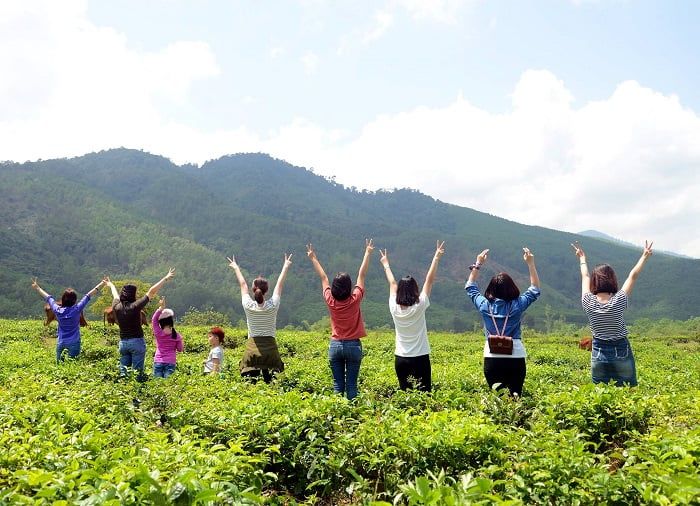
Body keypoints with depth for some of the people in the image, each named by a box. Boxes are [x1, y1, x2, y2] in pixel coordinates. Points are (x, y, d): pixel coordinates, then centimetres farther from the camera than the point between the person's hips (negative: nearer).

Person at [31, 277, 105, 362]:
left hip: (60, 343, 3)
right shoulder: (77, 309, -10)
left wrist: (37, 288, 29)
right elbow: (88, 296, -4)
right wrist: (101, 284, 3)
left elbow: (48, 298, 13)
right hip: (74, 343, -3)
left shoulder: (58, 310, -2)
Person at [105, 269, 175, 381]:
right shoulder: (135, 306, -14)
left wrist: (111, 285, 46)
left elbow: (116, 296, 23)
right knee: (137, 372, -1)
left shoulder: (116, 307, 0)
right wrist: (166, 278, -8)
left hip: (122, 342, 6)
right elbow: (151, 292, -12)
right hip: (136, 341, -6)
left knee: (123, 371, 11)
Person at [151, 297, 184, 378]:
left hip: (158, 362, 0)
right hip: (170, 362, 0)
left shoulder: (158, 333, -5)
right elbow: (180, 349, 4)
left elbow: (154, 320, 2)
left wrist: (161, 307, -5)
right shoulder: (176, 335, -3)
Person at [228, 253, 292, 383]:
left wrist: (236, 268, 29)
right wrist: (286, 266, 24)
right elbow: (280, 285, 11)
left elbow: (243, 285, 13)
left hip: (252, 347, 0)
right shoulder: (273, 305, -3)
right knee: (270, 381, 0)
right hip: (270, 347, 0)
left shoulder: (248, 306, -3)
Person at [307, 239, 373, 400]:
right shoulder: (355, 300, -11)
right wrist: (368, 253, 3)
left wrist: (313, 258, 16)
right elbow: (361, 275, -5)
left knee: (338, 384, 5)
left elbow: (323, 277, 4)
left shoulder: (330, 301, -7)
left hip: (335, 345, 2)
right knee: (352, 384, 2)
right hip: (353, 345, -2)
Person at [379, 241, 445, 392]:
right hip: (420, 358, -4)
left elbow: (392, 283, 11)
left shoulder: (394, 308, -4)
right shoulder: (419, 307, -12)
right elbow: (429, 281, -7)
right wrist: (437, 257, -2)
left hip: (400, 359, 4)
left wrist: (386, 264, 25)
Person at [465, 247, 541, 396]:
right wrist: (530, 263, 9)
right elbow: (535, 290, 10)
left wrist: (478, 264, 16)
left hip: (492, 358, 1)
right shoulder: (517, 305, -5)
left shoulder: (485, 305, -2)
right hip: (516, 358, -1)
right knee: (515, 395, 6)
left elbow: (470, 287, 15)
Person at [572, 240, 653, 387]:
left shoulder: (588, 303, -9)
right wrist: (645, 256, 12)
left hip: (598, 355, 2)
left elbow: (585, 277, 9)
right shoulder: (618, 301, -14)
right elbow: (633, 276, -1)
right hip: (621, 353, -2)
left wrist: (582, 258, 25)